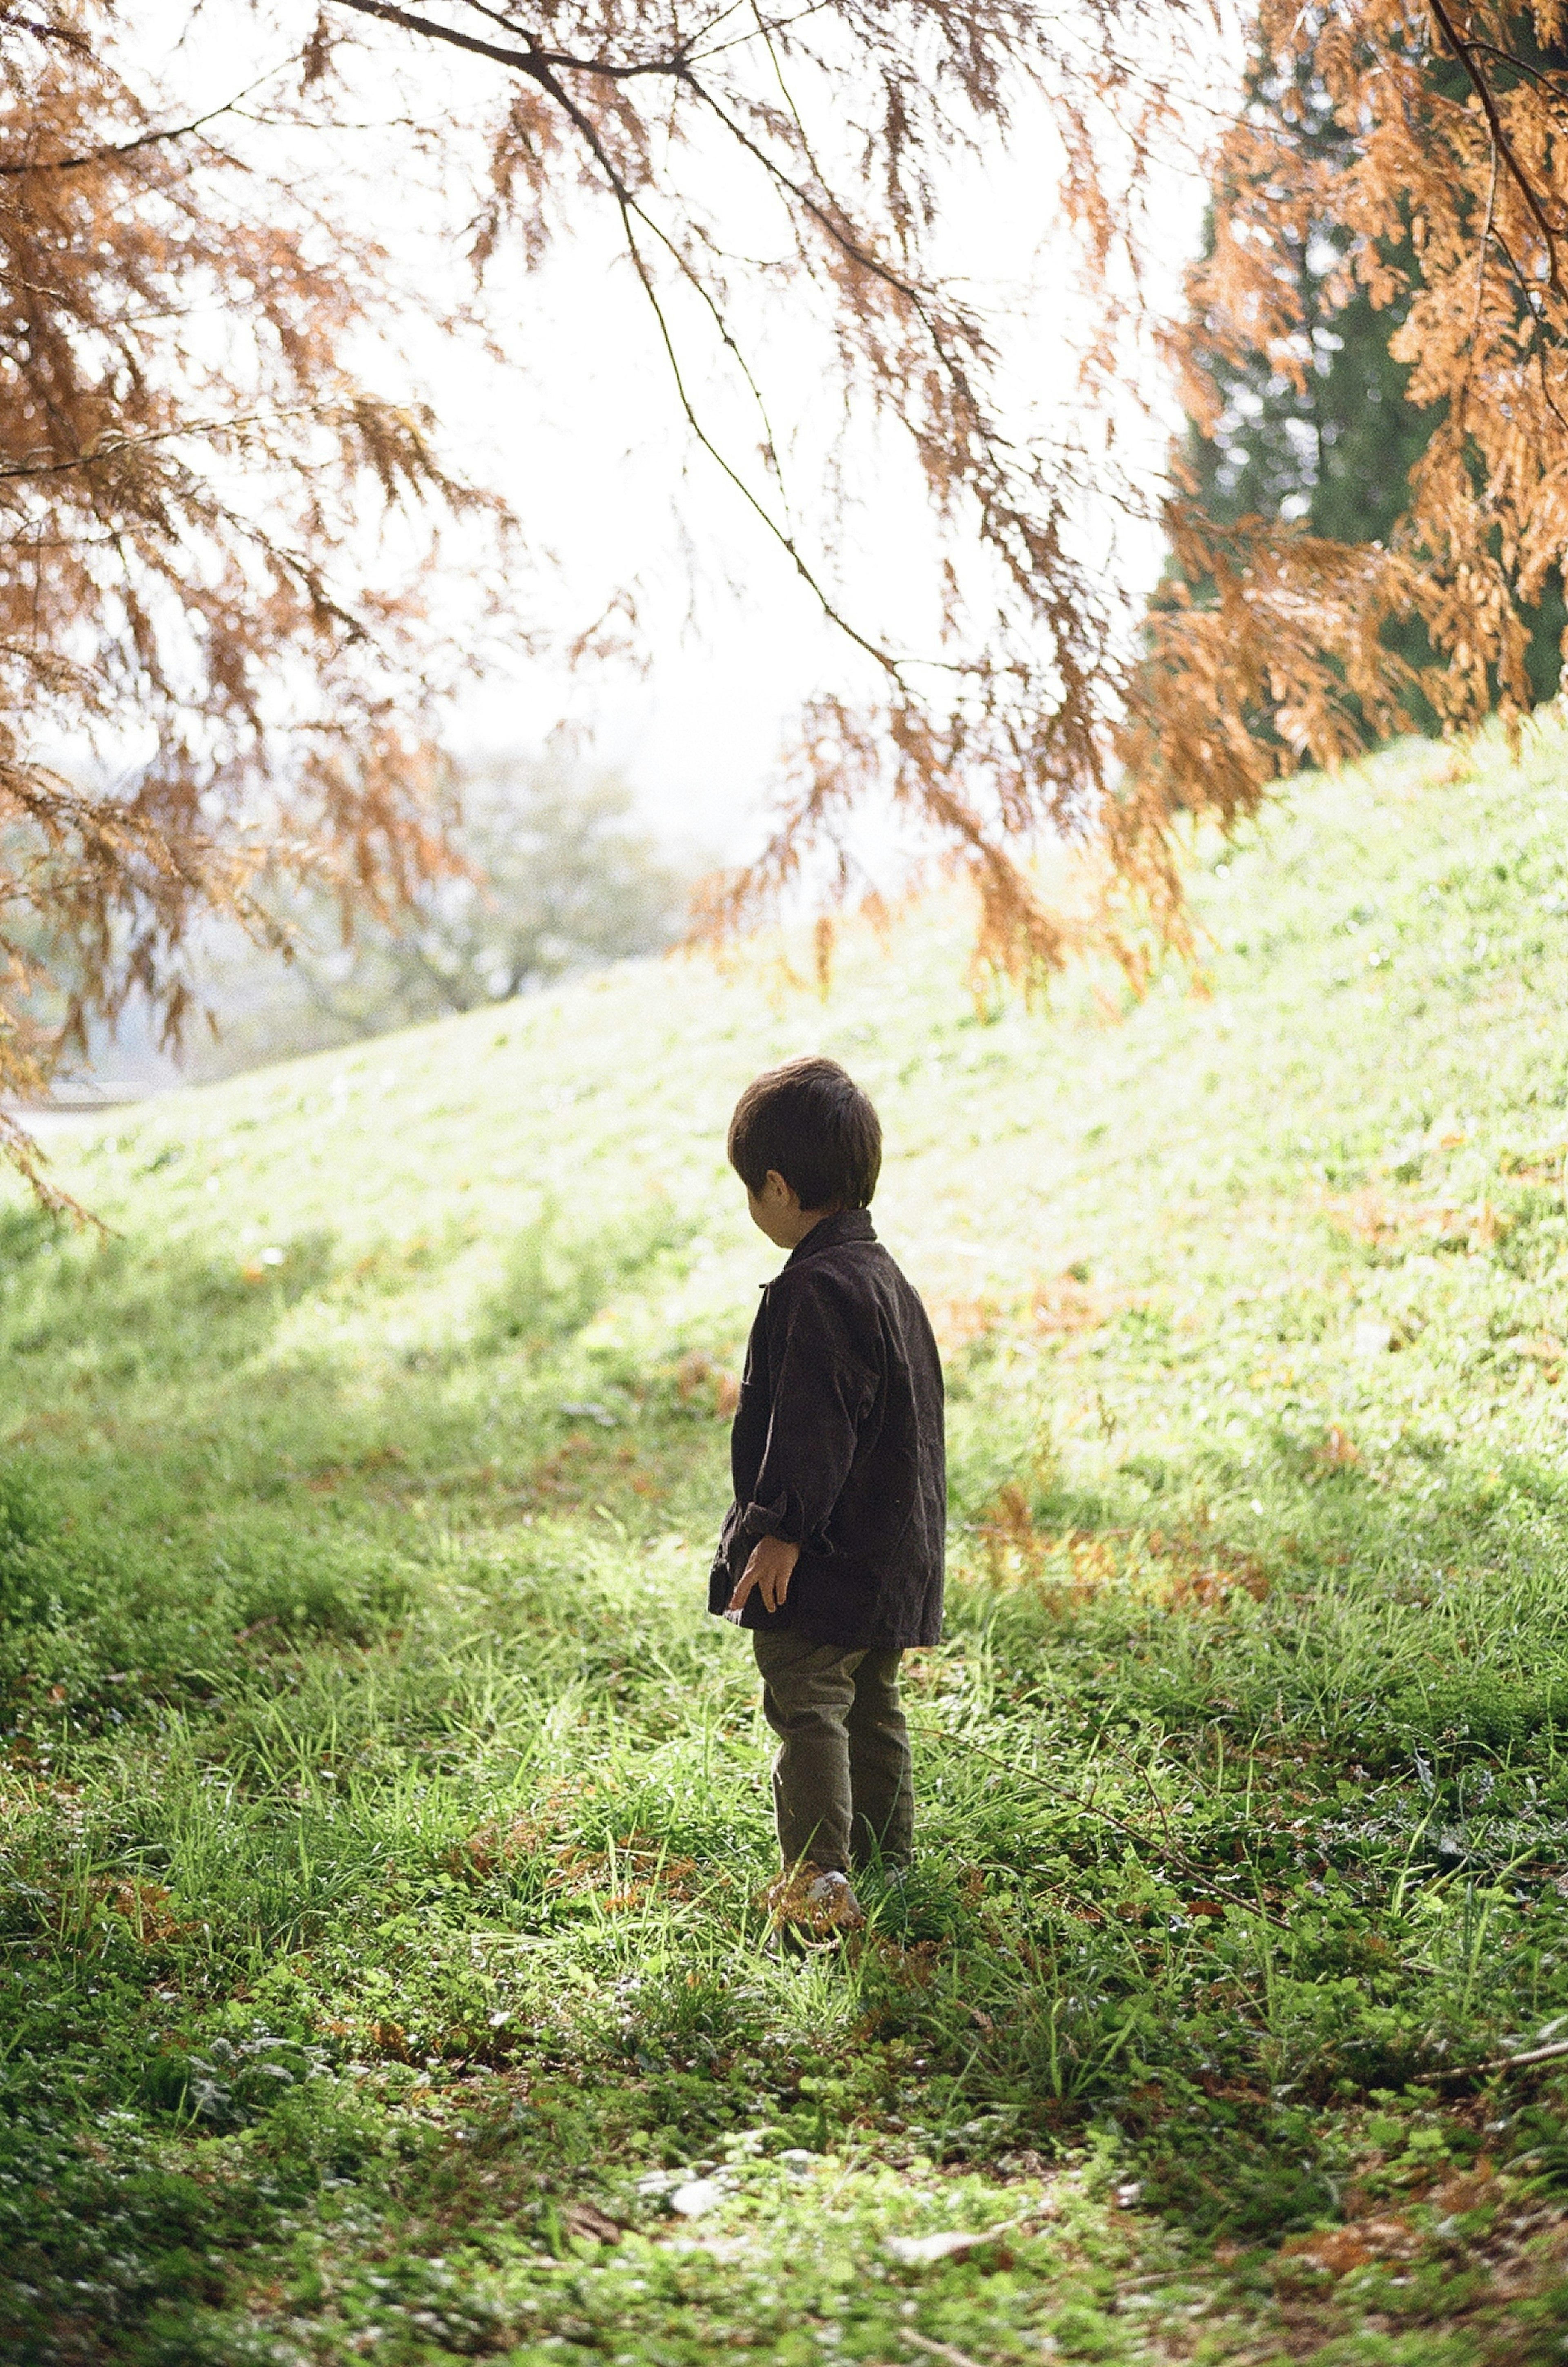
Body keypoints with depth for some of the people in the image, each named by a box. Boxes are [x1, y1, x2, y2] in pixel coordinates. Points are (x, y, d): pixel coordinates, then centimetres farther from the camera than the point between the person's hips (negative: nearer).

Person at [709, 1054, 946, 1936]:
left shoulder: (817, 1287, -18)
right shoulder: (886, 1276, 14)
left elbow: (812, 1426, -24)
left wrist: (782, 1529, -23)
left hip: (823, 1563, -10)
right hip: (894, 1556, 10)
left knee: (808, 1707, -5)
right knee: (873, 1708, 17)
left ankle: (822, 1881, -7)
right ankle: (889, 1867, 24)